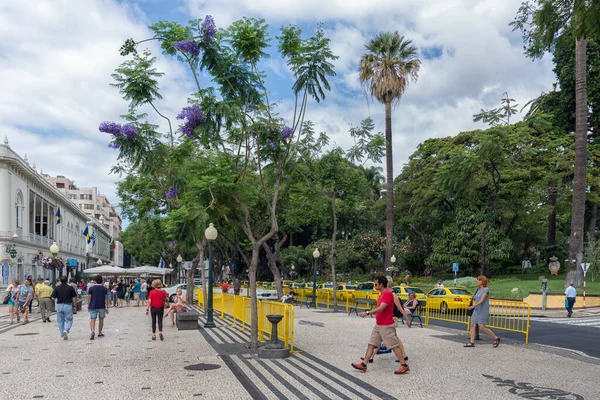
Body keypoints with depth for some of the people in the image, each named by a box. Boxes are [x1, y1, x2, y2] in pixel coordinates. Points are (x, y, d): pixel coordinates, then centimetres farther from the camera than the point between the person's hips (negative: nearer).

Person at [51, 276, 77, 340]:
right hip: (68, 305, -2)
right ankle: (66, 330, -19)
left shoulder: (57, 288, -2)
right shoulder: (70, 288, -4)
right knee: (69, 320, 7)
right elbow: (74, 298, -2)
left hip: (59, 305, 2)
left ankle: (62, 335, 14)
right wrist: (75, 306, 6)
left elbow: (53, 297, -2)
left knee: (60, 321, 12)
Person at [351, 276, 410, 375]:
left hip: (386, 326, -10)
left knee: (394, 346, 0)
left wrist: (367, 313, -26)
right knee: (371, 344, 8)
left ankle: (404, 366, 10)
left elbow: (381, 308, -28)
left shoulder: (388, 293, -20)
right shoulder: (382, 294, 12)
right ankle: (363, 365, 11)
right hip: (378, 325, 10)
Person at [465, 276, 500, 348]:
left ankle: (496, 338, 8)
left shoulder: (486, 289, -11)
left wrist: (473, 306, -26)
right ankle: (472, 342, 0)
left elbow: (482, 300, -20)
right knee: (472, 325, -1)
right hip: (476, 310, 8)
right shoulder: (479, 290, 13)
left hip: (483, 311, -8)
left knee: (482, 327, -9)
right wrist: (474, 298, 0)